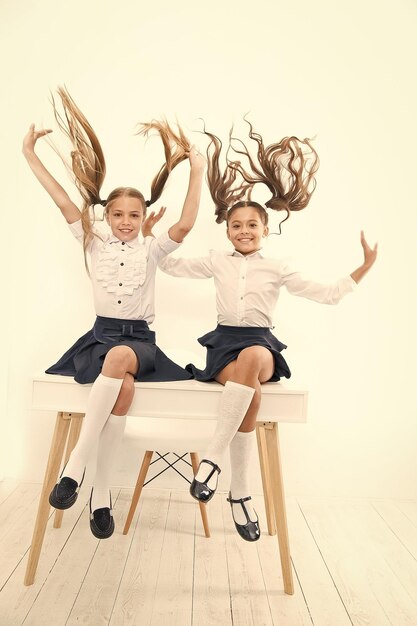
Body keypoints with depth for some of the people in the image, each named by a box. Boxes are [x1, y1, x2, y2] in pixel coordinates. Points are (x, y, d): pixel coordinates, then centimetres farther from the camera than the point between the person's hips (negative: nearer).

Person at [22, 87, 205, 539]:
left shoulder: (152, 249, 5)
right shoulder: (94, 245, 8)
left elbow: (185, 225, -12)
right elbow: (66, 205, 0)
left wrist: (197, 173, -17)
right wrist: (31, 156, -4)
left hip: (139, 338, 0)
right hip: (101, 335, 0)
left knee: (121, 357, -37)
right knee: (123, 386, -33)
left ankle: (77, 464, -28)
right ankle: (101, 489, -22)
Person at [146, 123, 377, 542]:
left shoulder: (278, 268, 8)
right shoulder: (218, 262, 11)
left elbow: (328, 295, 7)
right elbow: (173, 267, 23)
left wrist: (363, 267, -2)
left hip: (262, 344, 0)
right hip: (224, 342, 1)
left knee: (252, 356, -40)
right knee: (251, 392, -32)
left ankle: (213, 456, -31)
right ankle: (240, 493, -16)